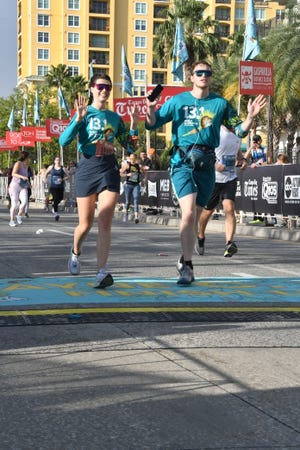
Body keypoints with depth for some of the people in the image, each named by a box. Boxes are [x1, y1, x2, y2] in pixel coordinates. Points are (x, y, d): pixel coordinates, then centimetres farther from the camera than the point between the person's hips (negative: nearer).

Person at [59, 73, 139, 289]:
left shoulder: (115, 117, 11)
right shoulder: (84, 113, 1)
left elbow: (129, 145, 16)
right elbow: (63, 141, -11)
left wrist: (134, 125, 1)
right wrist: (78, 119, -22)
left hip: (110, 169, 2)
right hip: (87, 168, -2)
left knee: (105, 223, -9)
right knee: (86, 223, 5)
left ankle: (102, 272, -14)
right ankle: (75, 252, 37)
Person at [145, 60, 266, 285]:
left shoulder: (220, 104, 9)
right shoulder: (177, 101, 5)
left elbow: (239, 130, 12)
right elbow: (152, 124, 5)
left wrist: (251, 117, -7)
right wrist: (151, 111, -17)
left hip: (206, 165, 3)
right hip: (182, 162, -2)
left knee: (194, 217, 10)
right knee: (188, 213, -19)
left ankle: (185, 260, 26)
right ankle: (187, 266, -13)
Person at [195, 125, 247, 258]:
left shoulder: (237, 135, 7)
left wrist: (243, 160, 4)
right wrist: (214, 164, -25)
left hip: (230, 178, 3)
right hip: (213, 178, -3)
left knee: (229, 208, -18)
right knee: (208, 210, 13)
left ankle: (229, 243, -27)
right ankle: (200, 237, 40)